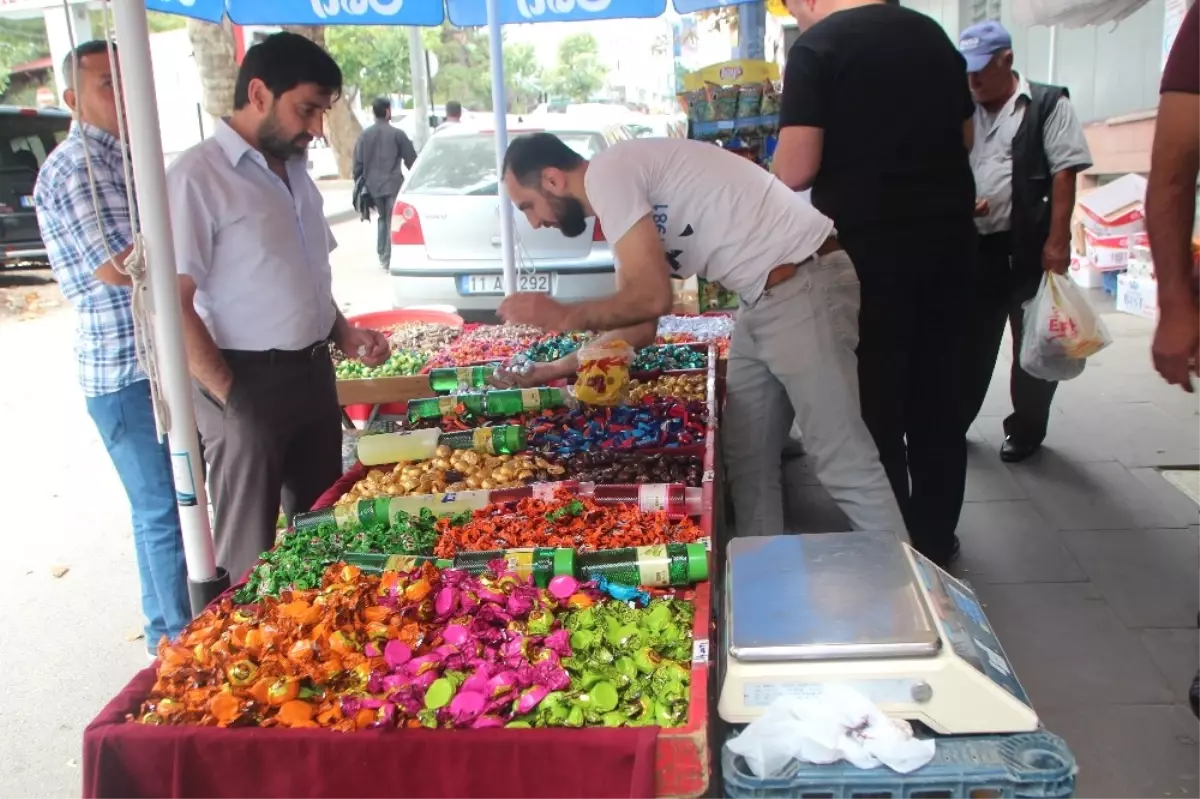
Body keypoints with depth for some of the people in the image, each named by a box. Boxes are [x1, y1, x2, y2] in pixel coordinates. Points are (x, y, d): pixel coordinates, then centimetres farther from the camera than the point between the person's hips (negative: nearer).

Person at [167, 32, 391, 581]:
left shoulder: (294, 171, 12)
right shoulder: (199, 176, -14)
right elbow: (172, 302, -18)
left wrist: (343, 333, 6)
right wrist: (229, 397, -17)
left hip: (314, 374, 8)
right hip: (249, 386, -8)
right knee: (250, 553, 3)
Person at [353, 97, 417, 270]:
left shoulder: (365, 135, 5)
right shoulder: (397, 134, -5)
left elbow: (358, 163, 5)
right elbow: (411, 159, -1)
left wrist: (360, 182, 14)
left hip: (373, 186, 4)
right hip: (393, 184, -4)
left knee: (383, 218, 21)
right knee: (392, 221, 0)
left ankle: (382, 254, 18)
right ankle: (389, 258, -4)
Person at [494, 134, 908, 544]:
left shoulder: (607, 173, -12)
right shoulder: (622, 190, 17)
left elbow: (653, 298, -19)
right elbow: (638, 327, 18)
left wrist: (563, 315, -5)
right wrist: (560, 367, 19)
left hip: (803, 287, -10)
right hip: (765, 298, 10)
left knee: (842, 463, -7)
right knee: (747, 459, 14)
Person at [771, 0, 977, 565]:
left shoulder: (816, 47, -9)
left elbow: (796, 170, -16)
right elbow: (964, 138, 19)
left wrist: (778, 163, 5)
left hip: (870, 244, -6)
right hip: (949, 234, 6)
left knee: (876, 399, 5)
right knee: (940, 393, 14)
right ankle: (936, 536, 26)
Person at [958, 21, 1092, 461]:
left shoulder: (1048, 105, -3)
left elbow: (1065, 173, -9)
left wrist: (1058, 241, -16)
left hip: (1030, 247, -4)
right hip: (976, 246, 4)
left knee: (1033, 343, 6)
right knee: (969, 342, 10)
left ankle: (1025, 429, 20)